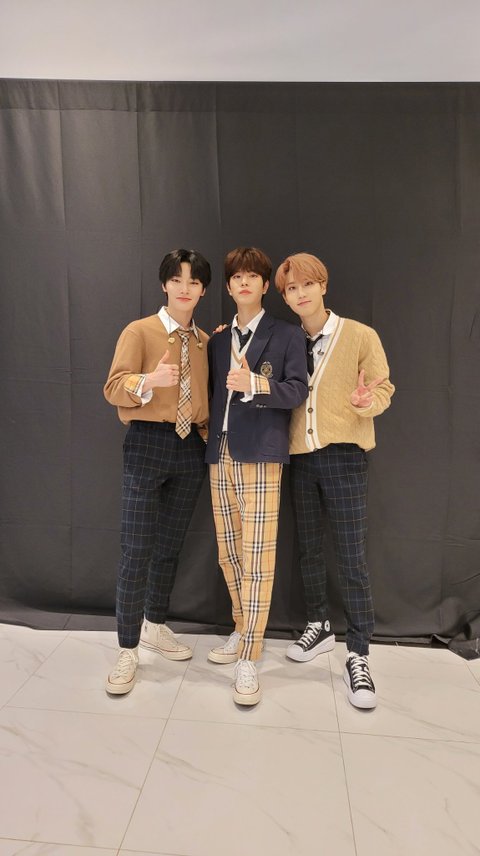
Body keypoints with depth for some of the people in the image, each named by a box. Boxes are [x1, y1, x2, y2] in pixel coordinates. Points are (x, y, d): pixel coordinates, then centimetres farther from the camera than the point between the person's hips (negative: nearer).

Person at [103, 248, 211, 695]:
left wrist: (209, 433, 2)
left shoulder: (205, 340, 11)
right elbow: (114, 388, -13)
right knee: (137, 550, -4)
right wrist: (148, 381, -31)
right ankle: (127, 651, 11)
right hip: (147, 444, -4)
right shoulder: (139, 331, -3)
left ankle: (155, 626, 32)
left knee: (171, 545, 13)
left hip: (191, 448, 5)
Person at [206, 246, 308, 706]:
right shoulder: (217, 341, 18)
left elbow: (298, 390, -6)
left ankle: (248, 660, 4)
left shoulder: (287, 335, 3)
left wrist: (255, 384, -20)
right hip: (221, 454, 5)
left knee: (257, 558, -6)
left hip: (260, 454, -5)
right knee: (228, 555, 12)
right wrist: (207, 430, 6)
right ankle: (242, 631, 30)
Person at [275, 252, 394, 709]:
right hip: (300, 456, 4)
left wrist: (368, 403, -22)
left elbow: (384, 387, 0)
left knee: (351, 559, -2)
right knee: (308, 550, 15)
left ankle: (358, 657, 11)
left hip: (343, 455, -4)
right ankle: (319, 626, 35)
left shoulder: (359, 335, -3)